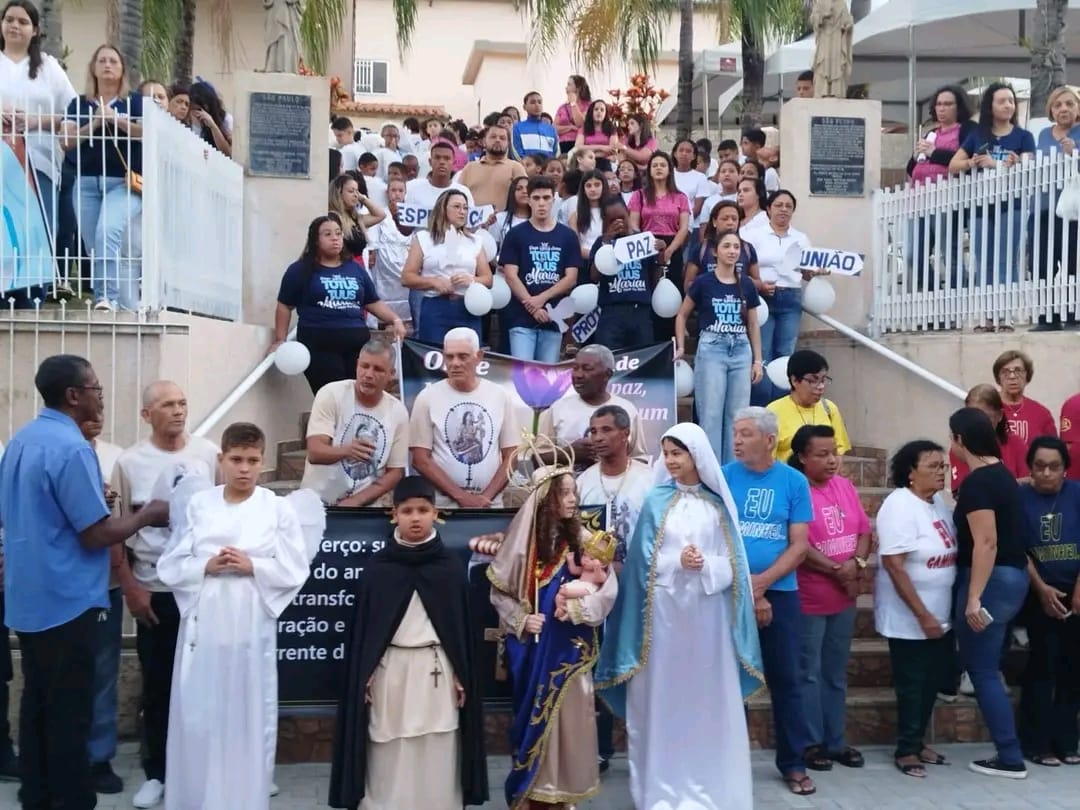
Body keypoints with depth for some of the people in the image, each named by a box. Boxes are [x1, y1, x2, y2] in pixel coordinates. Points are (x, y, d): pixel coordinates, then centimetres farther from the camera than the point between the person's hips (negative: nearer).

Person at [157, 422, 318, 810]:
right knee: (196, 717, 5)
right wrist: (206, 566, -12)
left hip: (251, 626, -1)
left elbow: (296, 570, -1)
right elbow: (170, 566, 5)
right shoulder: (198, 504, 5)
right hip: (202, 625, 1)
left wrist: (252, 566, -14)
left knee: (249, 717, 5)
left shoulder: (279, 508, 1)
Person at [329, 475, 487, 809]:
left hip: (437, 669, 0)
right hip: (389, 669, 0)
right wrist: (362, 677, -3)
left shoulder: (452, 566, 1)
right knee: (388, 760, 4)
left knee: (436, 759, 4)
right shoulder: (377, 567, 1)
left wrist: (463, 676, -1)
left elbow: (462, 625, 3)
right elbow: (362, 627, 3)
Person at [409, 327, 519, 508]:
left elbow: (510, 457, 3)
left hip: (490, 505, 2)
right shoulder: (427, 397, -3)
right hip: (442, 505, -1)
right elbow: (420, 460, -5)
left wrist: (486, 497, -9)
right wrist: (461, 495, -12)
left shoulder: (500, 396, 2)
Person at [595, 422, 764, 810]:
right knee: (665, 693, 3)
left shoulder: (719, 502, 5)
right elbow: (646, 557, -1)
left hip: (709, 607, 1)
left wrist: (705, 565, -15)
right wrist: (678, 562, -16)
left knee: (711, 694, 5)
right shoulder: (656, 500, 2)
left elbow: (732, 559, 2)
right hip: (665, 607, -1)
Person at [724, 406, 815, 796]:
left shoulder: (795, 482, -1)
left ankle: (793, 763, 19)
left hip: (780, 592, 0)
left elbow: (800, 545, -3)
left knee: (785, 679, 7)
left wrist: (760, 582, -13)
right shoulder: (723, 477, -3)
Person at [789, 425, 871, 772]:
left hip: (844, 598, 7)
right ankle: (811, 743, 15)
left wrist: (857, 563, -10)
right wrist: (838, 570, -14)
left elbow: (864, 531, 9)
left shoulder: (845, 486, 6)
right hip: (807, 600, -7)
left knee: (836, 674, 16)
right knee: (809, 674, 3)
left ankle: (836, 741, 26)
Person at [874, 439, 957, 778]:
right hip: (908, 619, -8)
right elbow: (894, 566, -23)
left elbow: (950, 555, 14)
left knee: (933, 680, 16)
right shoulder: (899, 506, -19)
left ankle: (918, 741, 31)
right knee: (912, 684, 3)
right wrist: (922, 615, -22)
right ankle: (906, 750, 17)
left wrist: (937, 613, 10)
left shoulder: (938, 504, 6)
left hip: (941, 615, 8)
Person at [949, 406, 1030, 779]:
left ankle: (1010, 759, 4)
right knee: (985, 664, 18)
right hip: (1013, 576, 10)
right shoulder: (1001, 474, 12)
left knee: (983, 669, -1)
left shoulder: (976, 482, -18)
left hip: (991, 580, -10)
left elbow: (986, 543, -24)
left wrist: (973, 597, -24)